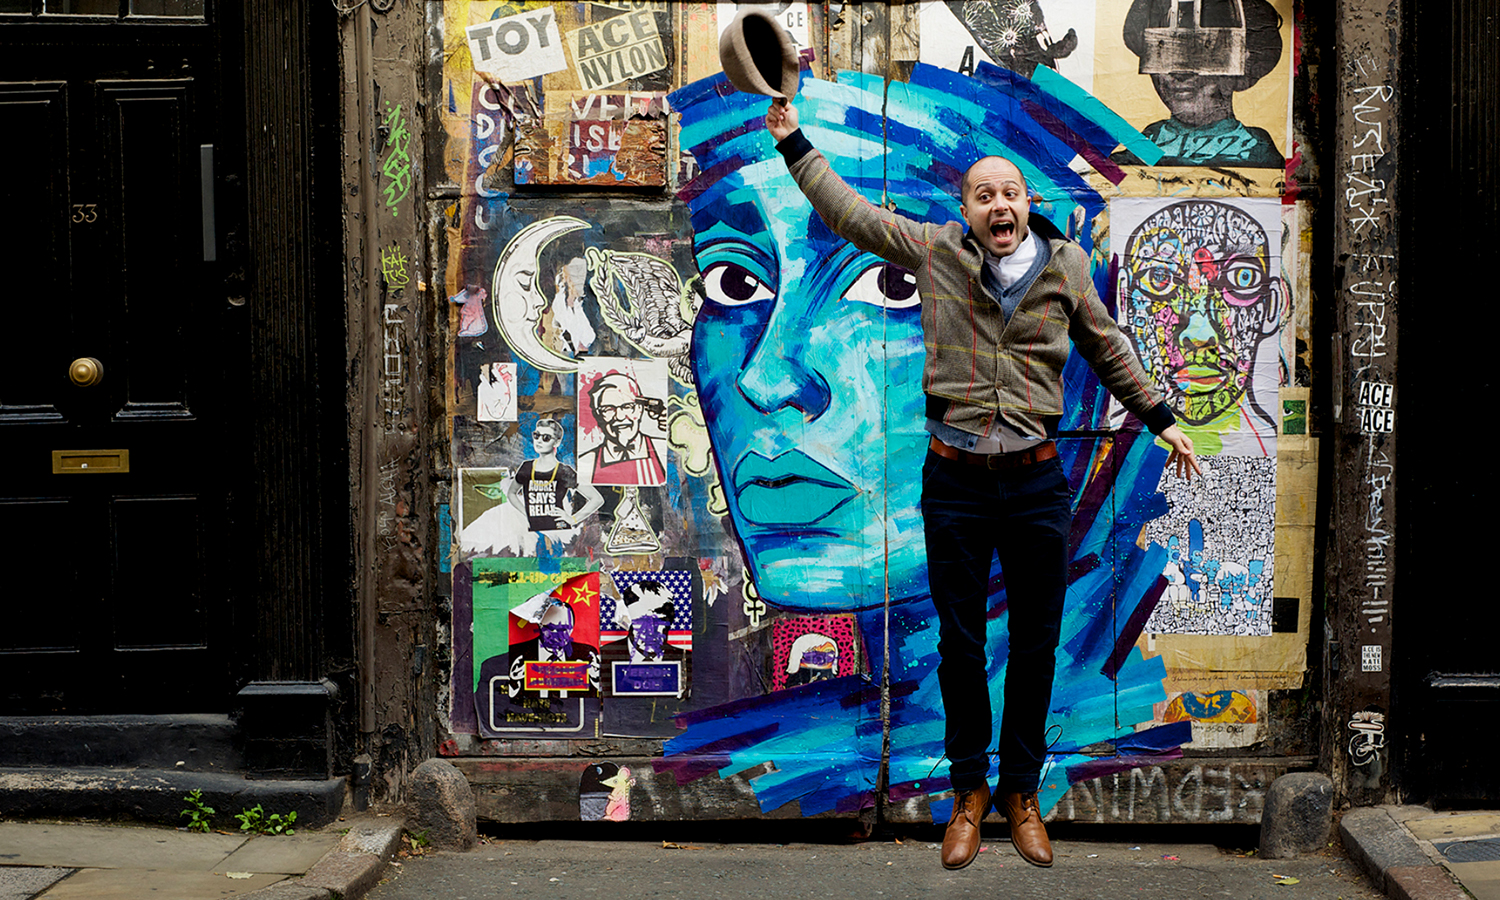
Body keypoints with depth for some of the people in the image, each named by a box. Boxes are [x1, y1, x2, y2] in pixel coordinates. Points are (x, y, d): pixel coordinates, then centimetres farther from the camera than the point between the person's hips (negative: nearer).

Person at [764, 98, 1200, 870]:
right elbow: (848, 212, 7)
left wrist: (1159, 419, 20)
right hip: (955, 482, -1)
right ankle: (969, 790, 25)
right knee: (960, 644, 8)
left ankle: (1021, 791, 25)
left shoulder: (1065, 264, 4)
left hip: (1037, 484, 1)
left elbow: (1107, 347, 17)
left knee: (1036, 646, 8)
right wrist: (793, 142, 5)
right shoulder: (936, 252, 1)